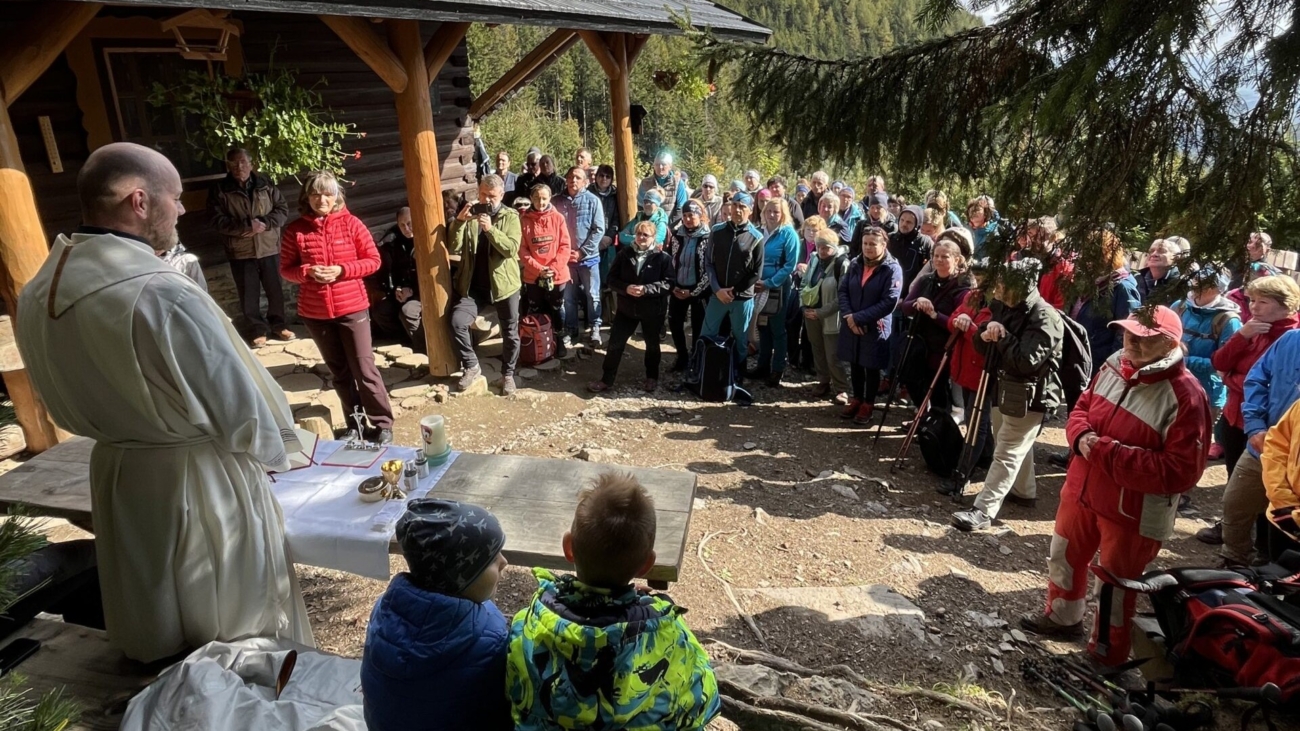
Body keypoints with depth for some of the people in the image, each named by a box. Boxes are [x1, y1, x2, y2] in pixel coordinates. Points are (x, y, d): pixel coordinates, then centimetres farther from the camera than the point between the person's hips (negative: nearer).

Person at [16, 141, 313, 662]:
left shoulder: (35, 296, -4)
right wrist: (276, 448, 0)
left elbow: (67, 408, 9)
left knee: (158, 636, 27)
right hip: (202, 484, -7)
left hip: (116, 475, 7)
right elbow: (239, 404, -20)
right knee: (246, 638, 14)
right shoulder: (164, 296, -28)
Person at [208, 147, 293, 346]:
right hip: (240, 252, -1)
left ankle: (278, 325, 25)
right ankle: (256, 330, 17)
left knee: (275, 290, 10)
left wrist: (264, 223, -16)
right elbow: (218, 221, -8)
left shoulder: (265, 183, 4)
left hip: (269, 248, 1)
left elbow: (282, 209, 1)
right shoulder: (219, 190, -2)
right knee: (249, 294, 6)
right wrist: (246, 226, -21)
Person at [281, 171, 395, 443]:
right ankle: (355, 424, 25)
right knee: (339, 372, 13)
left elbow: (373, 260, -3)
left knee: (364, 370, -1)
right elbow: (286, 269, 5)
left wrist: (342, 270, -17)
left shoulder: (350, 223, -5)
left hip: (352, 309, -2)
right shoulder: (295, 229, -1)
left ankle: (382, 424, 11)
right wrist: (307, 272, -16)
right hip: (315, 314, 2)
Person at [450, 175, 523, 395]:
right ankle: (471, 366, 5)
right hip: (474, 285, 2)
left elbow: (512, 248, -16)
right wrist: (458, 222, -19)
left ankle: (508, 374, 26)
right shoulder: (470, 214, 5)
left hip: (504, 284, -2)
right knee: (457, 322, -14)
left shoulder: (510, 217, -2)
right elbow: (454, 248, -4)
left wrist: (490, 229, -28)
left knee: (510, 332, 6)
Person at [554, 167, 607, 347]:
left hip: (588, 257, -1)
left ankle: (595, 328, 21)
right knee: (568, 297, 9)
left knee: (592, 295, 6)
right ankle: (571, 330, 22)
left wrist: (582, 252, -11)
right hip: (564, 257, 2)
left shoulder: (593, 201, -4)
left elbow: (599, 230, -7)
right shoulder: (558, 201, 0)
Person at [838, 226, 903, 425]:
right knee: (855, 364, 17)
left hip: (875, 328, -4)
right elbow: (843, 291, 4)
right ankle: (856, 400, 34)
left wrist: (858, 317, -18)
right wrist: (848, 316, -12)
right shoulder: (854, 264, 4)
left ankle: (868, 405, 25)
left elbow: (889, 303, -17)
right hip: (851, 325, 5)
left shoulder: (892, 269, -12)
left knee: (871, 367, 9)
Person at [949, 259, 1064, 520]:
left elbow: (1027, 361, -27)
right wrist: (985, 335, -15)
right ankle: (1025, 491, 41)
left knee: (1006, 454, -7)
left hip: (1029, 396, -9)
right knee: (1018, 447, 23)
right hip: (1002, 387, 9)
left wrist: (1002, 337, -20)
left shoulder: (1045, 317, -19)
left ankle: (983, 511, -8)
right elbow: (981, 347, 7)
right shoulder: (1005, 308, 6)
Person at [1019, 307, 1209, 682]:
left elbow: (1182, 471, -25)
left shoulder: (1185, 396, -23)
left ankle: (1107, 657, 35)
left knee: (1115, 584, 12)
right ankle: (1063, 617, 50)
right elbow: (1082, 407, 11)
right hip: (1083, 489, 7)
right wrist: (1081, 437, -12)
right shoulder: (1114, 365, -2)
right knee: (1064, 555, 24)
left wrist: (1108, 452, -27)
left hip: (1133, 511, -7)